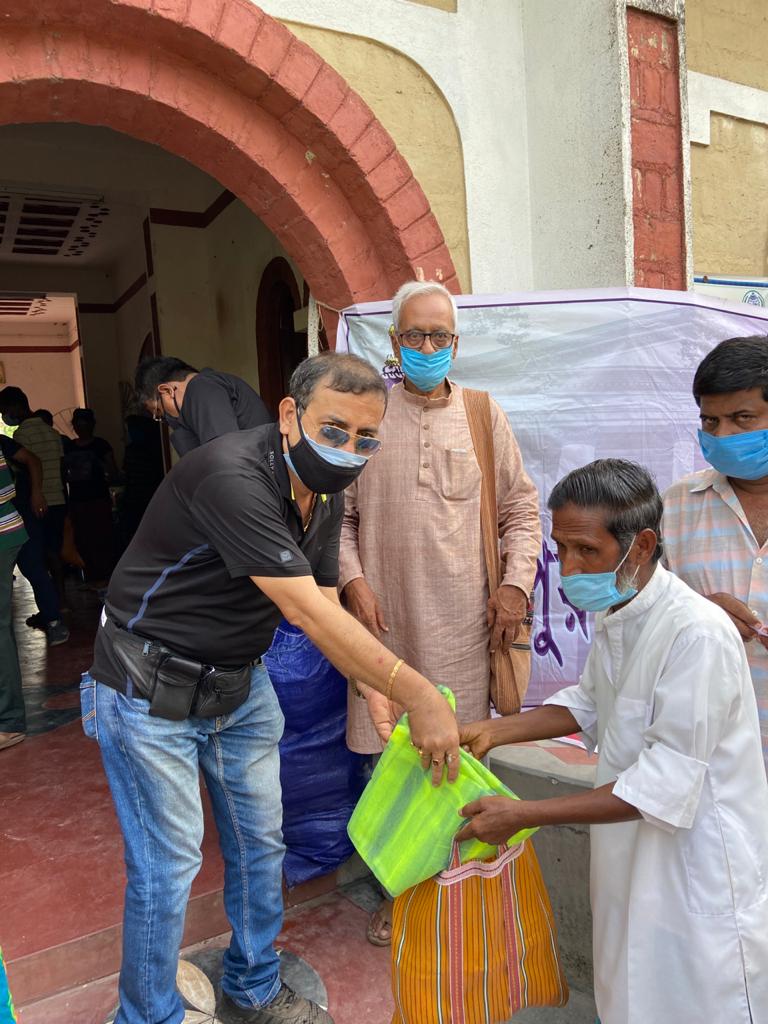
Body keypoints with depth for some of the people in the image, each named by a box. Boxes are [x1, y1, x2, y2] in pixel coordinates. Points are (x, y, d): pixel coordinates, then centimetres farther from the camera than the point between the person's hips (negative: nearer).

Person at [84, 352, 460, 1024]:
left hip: (240, 681, 8)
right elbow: (307, 611, -35)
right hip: (152, 691, -7)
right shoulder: (231, 476, -31)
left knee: (260, 842, 17)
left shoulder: (325, 491, -3)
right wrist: (419, 694, -33)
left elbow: (326, 605, -1)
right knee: (168, 867, 4)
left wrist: (381, 694, -12)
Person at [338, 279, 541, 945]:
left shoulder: (484, 416, 5)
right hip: (384, 615, 0)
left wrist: (517, 584, -2)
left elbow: (522, 509, 9)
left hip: (462, 618, 0)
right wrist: (353, 580, -5)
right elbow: (339, 513, 7)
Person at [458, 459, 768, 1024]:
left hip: (700, 868, -8)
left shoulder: (697, 633, -29)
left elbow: (665, 787, -28)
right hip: (634, 854, 8)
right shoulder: (614, 613, -1)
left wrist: (522, 815, -25)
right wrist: (496, 731, 3)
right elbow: (589, 703, 15)